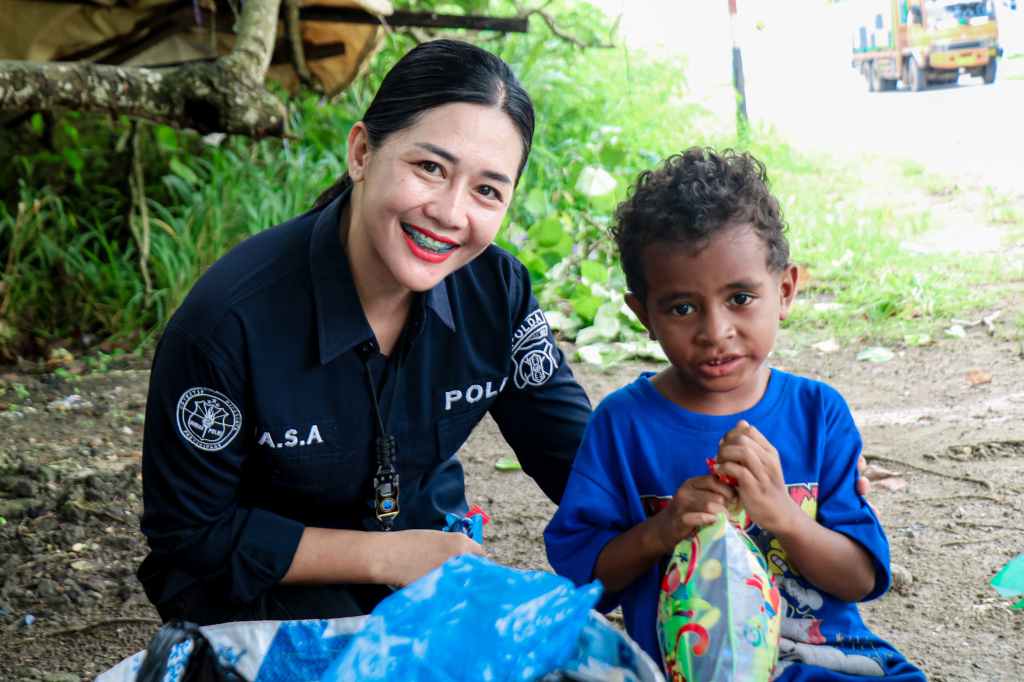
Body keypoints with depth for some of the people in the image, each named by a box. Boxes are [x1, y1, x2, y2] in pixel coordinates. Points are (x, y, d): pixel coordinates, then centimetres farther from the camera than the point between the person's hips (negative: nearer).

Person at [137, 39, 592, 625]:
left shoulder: (497, 290, -14)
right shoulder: (231, 318, -27)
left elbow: (578, 456, -5)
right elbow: (191, 534, -17)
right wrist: (385, 555, -23)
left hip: (431, 555, 4)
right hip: (267, 580, -3)